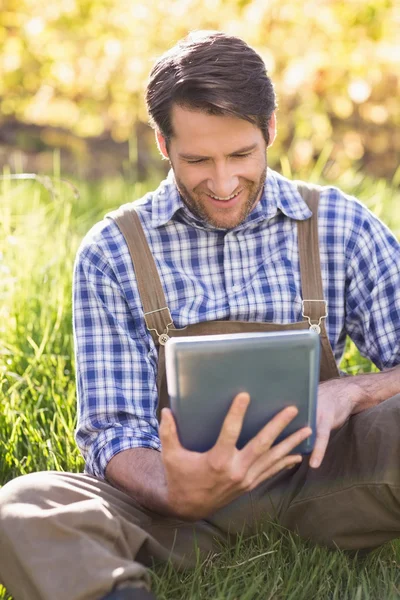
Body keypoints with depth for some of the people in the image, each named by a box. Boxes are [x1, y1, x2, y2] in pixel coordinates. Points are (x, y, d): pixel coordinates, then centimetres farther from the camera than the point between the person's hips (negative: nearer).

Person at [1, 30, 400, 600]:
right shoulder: (112, 252, 0)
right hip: (189, 493, 0)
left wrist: (351, 391, -22)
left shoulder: (342, 226, 3)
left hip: (316, 474, 1)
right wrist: (177, 494, -26)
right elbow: (115, 430, -3)